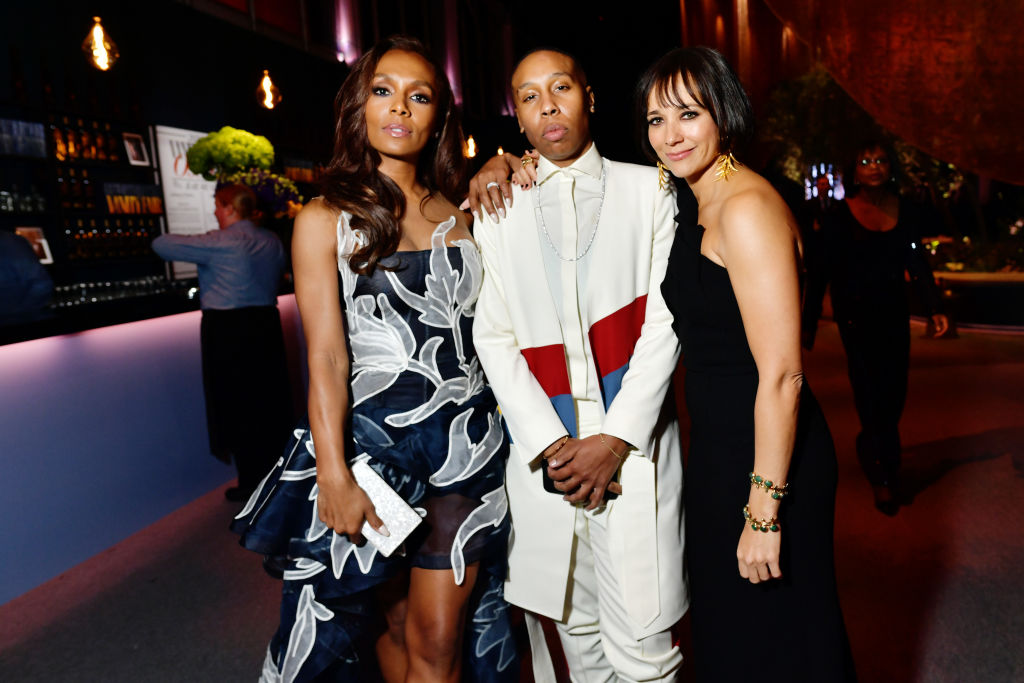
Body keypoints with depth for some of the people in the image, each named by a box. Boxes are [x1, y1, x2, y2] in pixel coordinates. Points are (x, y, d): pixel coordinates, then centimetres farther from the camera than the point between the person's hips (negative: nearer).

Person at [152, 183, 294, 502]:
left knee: (236, 407, 4)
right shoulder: (271, 241, 6)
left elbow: (162, 245, -11)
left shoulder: (219, 243, -14)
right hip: (266, 323, 7)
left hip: (227, 330, -6)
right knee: (270, 402, 15)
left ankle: (252, 484, 12)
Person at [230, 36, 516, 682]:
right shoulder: (326, 220, 0)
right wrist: (334, 476, -16)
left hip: (467, 440, 2)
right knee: (396, 622, 15)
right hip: (373, 436, -2)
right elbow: (327, 357, -7)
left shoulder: (462, 214, 10)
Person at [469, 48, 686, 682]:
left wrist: (615, 440, -9)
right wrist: (550, 444, -7)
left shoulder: (648, 190, 6)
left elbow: (664, 322, -1)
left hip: (633, 444, -1)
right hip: (542, 451, 2)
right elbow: (493, 337, 3)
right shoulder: (498, 207, 9)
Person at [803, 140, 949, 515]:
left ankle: (871, 451, 33)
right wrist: (808, 324, -6)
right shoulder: (838, 215, -5)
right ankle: (883, 476, 4)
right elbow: (821, 272, -5)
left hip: (895, 313, 4)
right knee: (872, 395, -9)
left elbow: (918, 265, 9)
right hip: (855, 313, -4)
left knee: (894, 394, 8)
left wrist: (935, 309, 0)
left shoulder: (907, 212, 6)